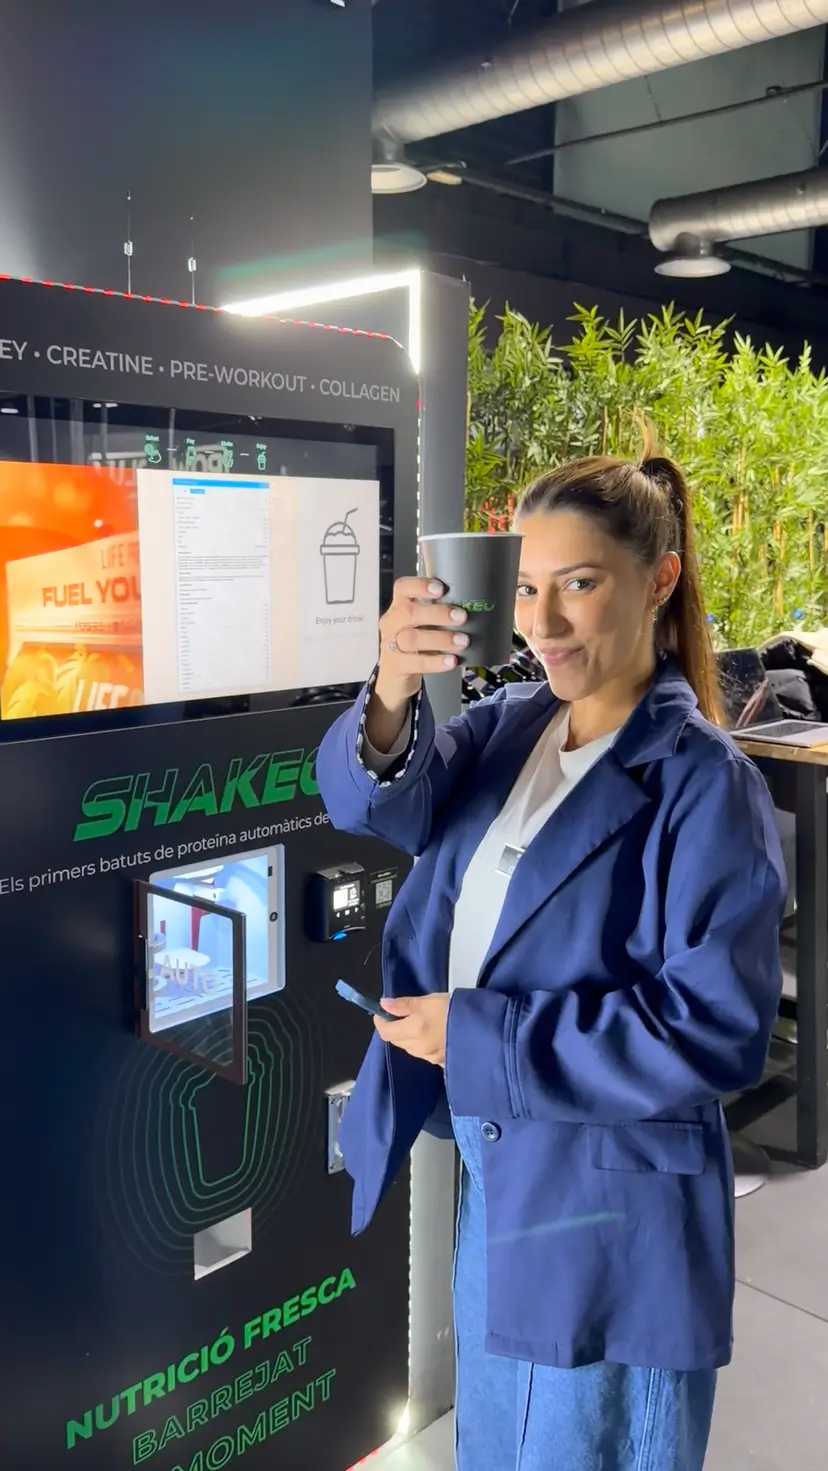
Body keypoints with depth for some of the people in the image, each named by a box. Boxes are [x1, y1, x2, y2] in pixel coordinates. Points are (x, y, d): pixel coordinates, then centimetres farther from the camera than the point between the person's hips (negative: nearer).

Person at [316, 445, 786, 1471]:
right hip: (489, 1170, 7)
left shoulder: (704, 783, -18)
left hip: (605, 1205, -6)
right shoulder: (510, 727, 1)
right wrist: (391, 692, -35)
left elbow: (718, 1031, -22)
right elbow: (380, 802, -14)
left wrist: (479, 1037, -21)